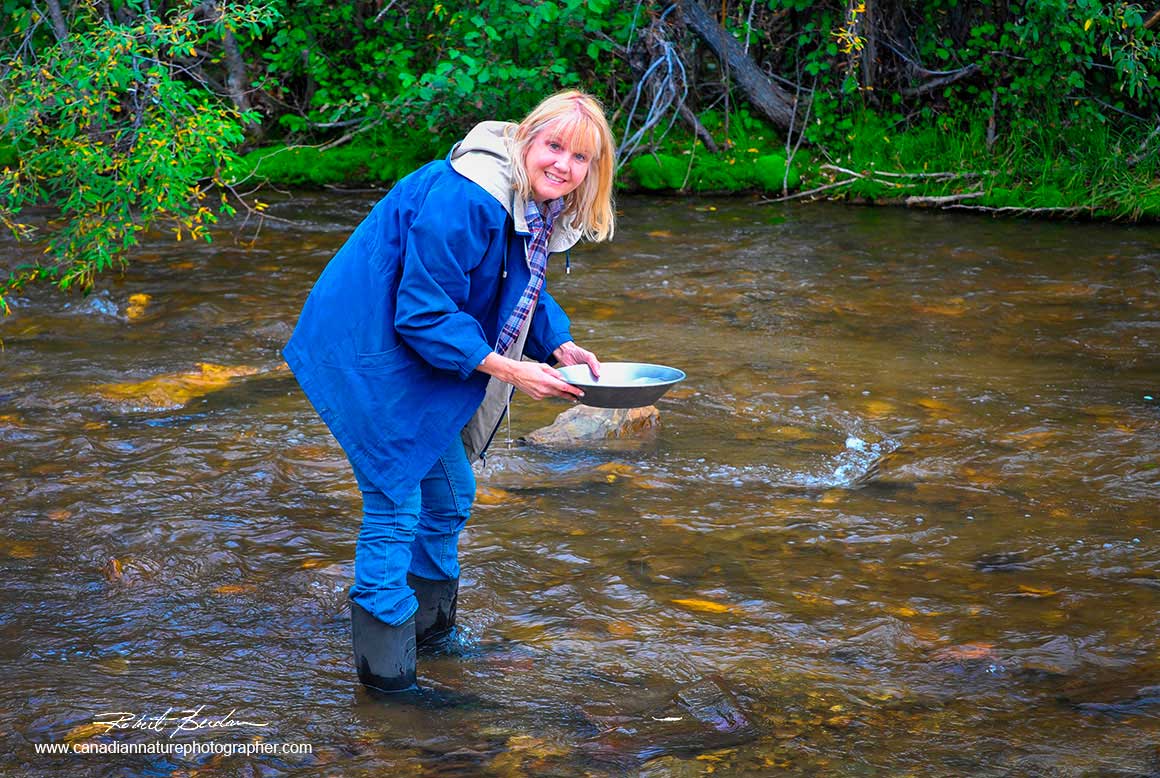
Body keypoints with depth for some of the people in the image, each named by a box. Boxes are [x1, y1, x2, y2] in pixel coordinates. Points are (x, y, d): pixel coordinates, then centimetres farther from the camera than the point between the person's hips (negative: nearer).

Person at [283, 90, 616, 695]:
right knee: (395, 505, -4)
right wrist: (508, 369, -28)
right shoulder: (463, 200, -30)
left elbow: (523, 293, 15)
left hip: (417, 356, 10)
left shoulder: (537, 206, 1)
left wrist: (561, 346, -2)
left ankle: (432, 631, 40)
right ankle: (385, 668, 11)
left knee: (449, 495, 19)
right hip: (366, 356, -10)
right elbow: (425, 313, -28)